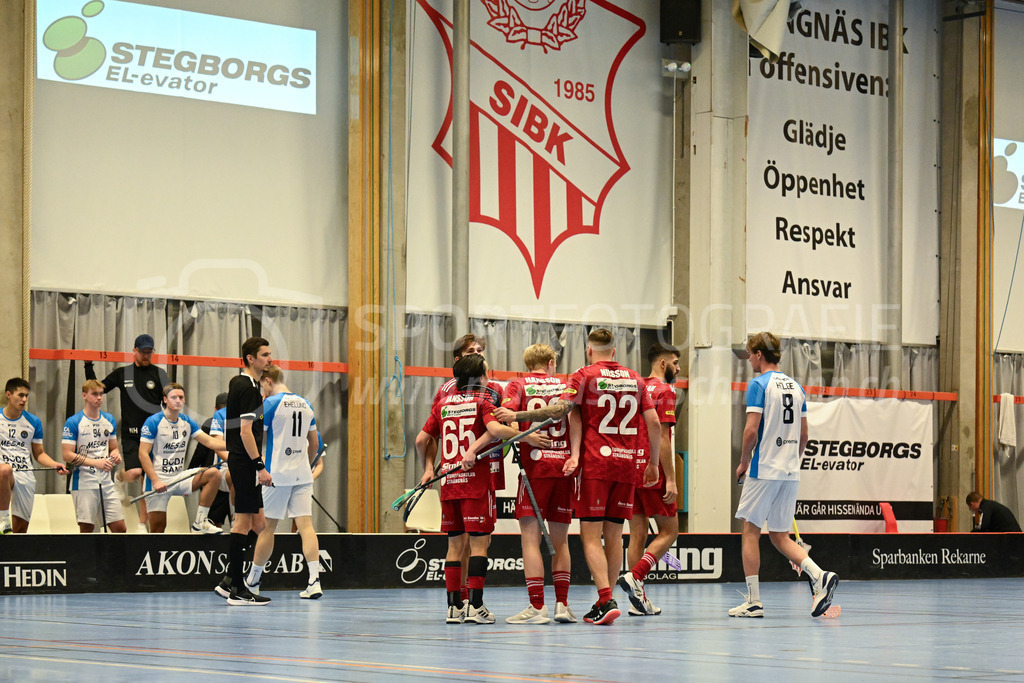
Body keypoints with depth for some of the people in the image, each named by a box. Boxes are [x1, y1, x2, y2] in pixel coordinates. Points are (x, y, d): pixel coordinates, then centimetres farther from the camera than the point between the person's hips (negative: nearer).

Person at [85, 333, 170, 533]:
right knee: (134, 473, -19)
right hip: (130, 434, -1)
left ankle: (142, 524, 9)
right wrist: (88, 366, 7)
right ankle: (119, 476, 20)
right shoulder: (122, 373, 7)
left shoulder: (159, 374, 6)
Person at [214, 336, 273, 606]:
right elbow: (245, 431, -20)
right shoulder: (248, 388, -14)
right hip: (245, 462, -10)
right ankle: (236, 589, -4)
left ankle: (229, 582, 11)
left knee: (258, 524, 11)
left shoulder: (238, 383, 15)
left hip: (241, 462, 10)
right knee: (244, 522, -6)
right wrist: (260, 466, -22)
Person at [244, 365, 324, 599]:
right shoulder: (305, 404, 13)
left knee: (267, 527, 4)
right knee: (306, 525, -2)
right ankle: (314, 580, -14)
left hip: (276, 474, -5)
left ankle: (252, 581, 16)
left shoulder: (270, 403, -7)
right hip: (302, 475, 5)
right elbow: (314, 443, 20)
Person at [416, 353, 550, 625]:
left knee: (455, 544, 10)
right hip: (476, 480, -5)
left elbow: (421, 440, 13)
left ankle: (454, 607, 9)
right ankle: (475, 607, -8)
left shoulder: (443, 404, 12)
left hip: (448, 480, 5)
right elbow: (495, 429, -22)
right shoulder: (482, 400, -3)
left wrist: (428, 468, 25)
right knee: (479, 543, -3)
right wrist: (527, 437, -17)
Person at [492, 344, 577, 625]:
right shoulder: (564, 386, 13)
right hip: (564, 465, 3)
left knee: (530, 536, -4)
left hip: (534, 466, -3)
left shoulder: (518, 385, 3)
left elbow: (502, 421, -12)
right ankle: (562, 604, 8)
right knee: (560, 540, 11)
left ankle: (537, 606, -10)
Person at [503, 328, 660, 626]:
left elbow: (559, 409, -14)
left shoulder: (585, 375, -2)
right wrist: (653, 463, 18)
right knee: (613, 535, 10)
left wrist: (516, 415, -10)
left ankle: (606, 601, -17)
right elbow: (653, 422, 9)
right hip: (627, 464, 4)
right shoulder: (635, 378, 11)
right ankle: (606, 600, 14)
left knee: (591, 535, -4)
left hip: (595, 464, -4)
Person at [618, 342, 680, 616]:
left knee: (637, 535, 7)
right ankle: (635, 576, -16)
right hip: (653, 471, -7)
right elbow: (662, 436, -15)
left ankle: (638, 600, 5)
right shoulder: (665, 391, -8)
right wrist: (670, 478, -15)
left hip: (630, 469, 7)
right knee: (669, 530, 2)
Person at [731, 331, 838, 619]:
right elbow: (803, 435, 15)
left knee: (750, 531, 3)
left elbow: (751, 430, -15)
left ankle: (753, 601, 1)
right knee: (780, 536, 11)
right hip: (791, 473, 7)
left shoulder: (759, 384, -8)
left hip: (763, 469, -7)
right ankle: (820, 577, -10)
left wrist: (743, 462, -2)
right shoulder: (796, 386, 14)